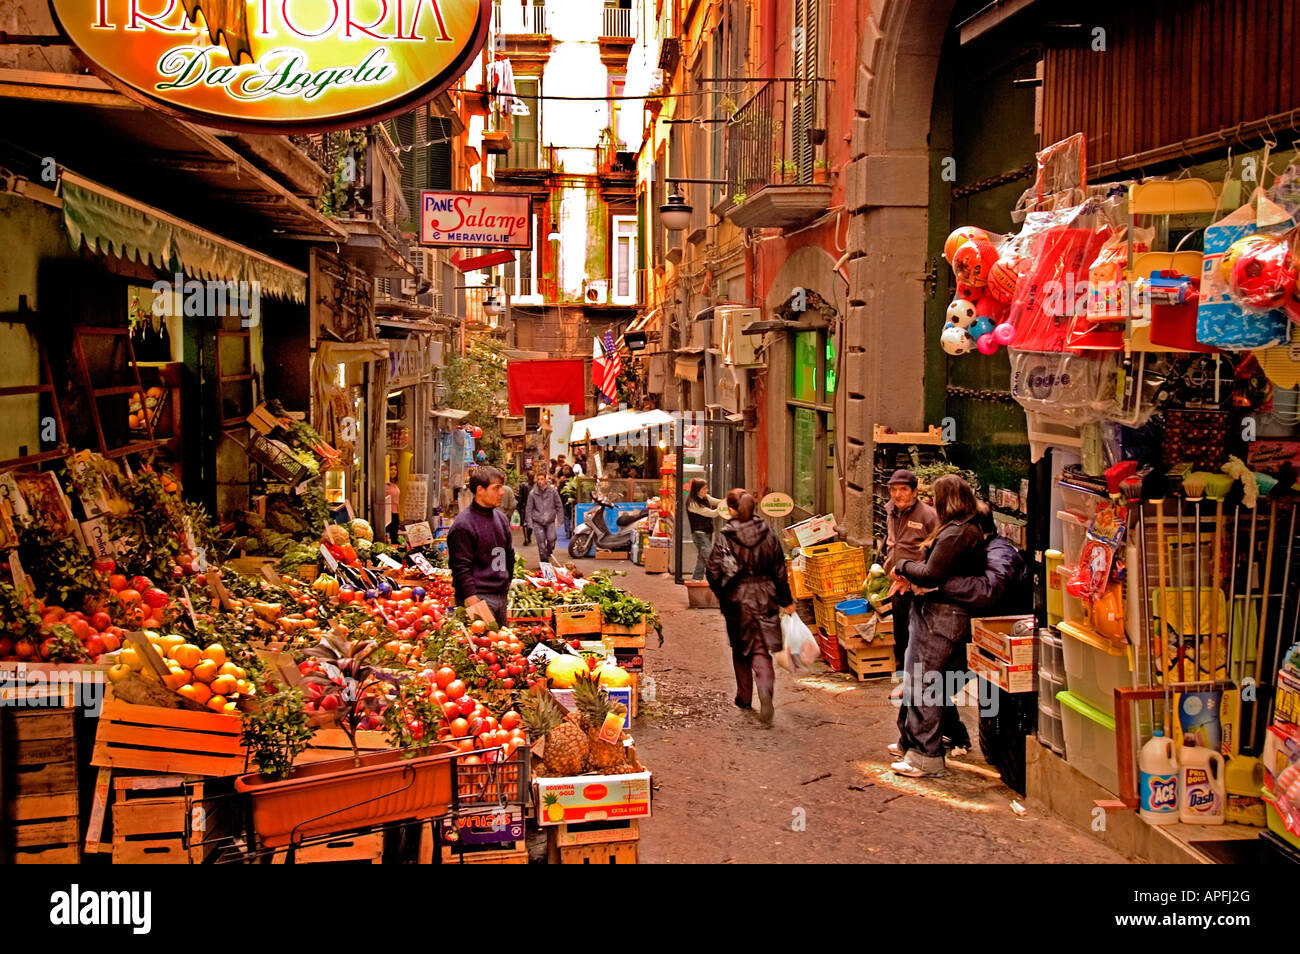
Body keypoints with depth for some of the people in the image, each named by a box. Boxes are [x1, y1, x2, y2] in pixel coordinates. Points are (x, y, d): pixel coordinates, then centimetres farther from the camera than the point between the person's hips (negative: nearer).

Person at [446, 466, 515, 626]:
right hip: (477, 597, -8)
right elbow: (461, 569, -15)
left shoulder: (501, 518, 13)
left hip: (501, 598, 8)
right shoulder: (463, 524, -12)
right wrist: (474, 603, -20)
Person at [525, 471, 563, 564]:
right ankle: (544, 561, 8)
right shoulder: (532, 493, -2)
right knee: (541, 544, -3)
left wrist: (560, 519, 4)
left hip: (550, 521, 0)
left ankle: (549, 554, 20)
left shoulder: (553, 491, 0)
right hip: (537, 522, 0)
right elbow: (529, 508, 4)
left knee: (551, 540, -10)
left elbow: (559, 505, 8)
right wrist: (529, 522, 0)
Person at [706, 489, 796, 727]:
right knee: (761, 649, 3)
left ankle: (744, 697, 27)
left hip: (737, 600, -2)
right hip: (765, 599, 2)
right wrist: (786, 601, 12)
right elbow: (780, 570, 3)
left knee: (740, 650, 16)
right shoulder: (768, 534, -2)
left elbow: (714, 571, -12)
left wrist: (722, 596, 6)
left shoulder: (726, 538, -11)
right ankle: (765, 689, -23)